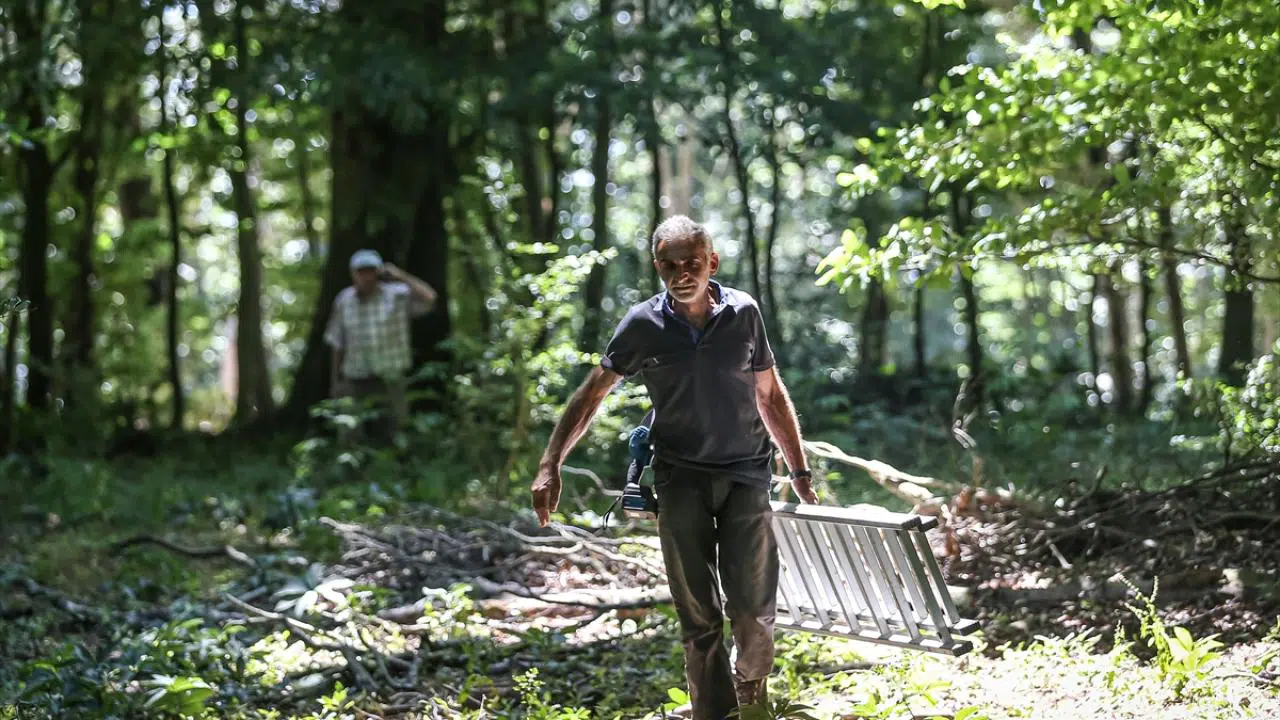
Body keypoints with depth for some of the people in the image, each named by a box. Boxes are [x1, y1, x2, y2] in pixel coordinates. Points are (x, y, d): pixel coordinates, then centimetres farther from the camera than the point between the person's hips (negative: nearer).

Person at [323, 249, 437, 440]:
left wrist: (401, 276, -19)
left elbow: (429, 298, -23)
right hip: (355, 381, 2)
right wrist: (335, 381, 11)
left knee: (392, 434, 2)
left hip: (389, 381, -2)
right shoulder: (344, 301, 4)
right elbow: (338, 344, 11)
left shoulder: (397, 295, -6)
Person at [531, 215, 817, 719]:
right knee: (697, 618, 0)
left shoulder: (744, 313, -2)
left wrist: (800, 472, 11)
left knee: (755, 611, -4)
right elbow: (591, 394, 3)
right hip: (681, 479, 0)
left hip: (746, 474, 0)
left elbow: (770, 396, 9)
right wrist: (550, 465, -5)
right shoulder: (643, 325, -5)